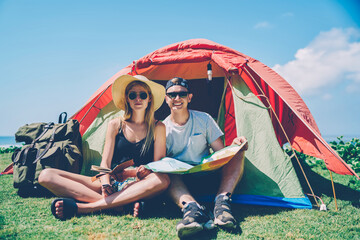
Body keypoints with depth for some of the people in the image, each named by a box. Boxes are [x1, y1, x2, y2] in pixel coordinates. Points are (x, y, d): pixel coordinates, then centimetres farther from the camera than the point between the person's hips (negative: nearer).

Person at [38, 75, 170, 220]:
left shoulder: (157, 128, 8)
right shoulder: (115, 125, 11)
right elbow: (105, 161, 5)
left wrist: (146, 171, -20)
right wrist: (105, 185, -16)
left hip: (137, 186, -1)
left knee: (162, 180, -39)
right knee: (46, 175, -14)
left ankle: (82, 207, -37)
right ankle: (118, 205, -33)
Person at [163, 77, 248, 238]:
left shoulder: (204, 119, 3)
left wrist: (234, 145, -21)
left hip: (207, 176, 2)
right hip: (179, 180, -2)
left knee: (237, 152, -20)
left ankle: (222, 201, -37)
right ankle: (192, 207, -53)